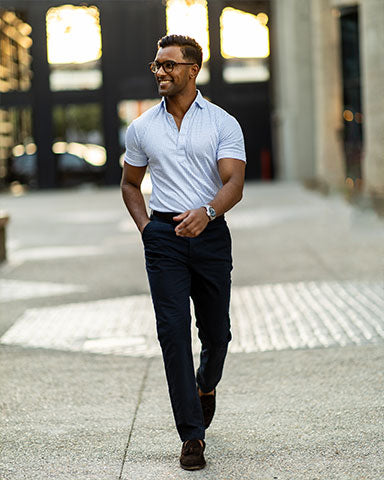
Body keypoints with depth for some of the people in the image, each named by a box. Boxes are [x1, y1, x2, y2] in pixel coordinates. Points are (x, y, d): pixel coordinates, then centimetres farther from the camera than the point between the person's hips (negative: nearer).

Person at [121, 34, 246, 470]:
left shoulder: (223, 123, -1)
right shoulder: (141, 128, 8)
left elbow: (234, 182, -12)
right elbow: (130, 184, 20)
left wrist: (206, 211, -31)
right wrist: (146, 226, 4)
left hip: (210, 233, -1)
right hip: (164, 237, 1)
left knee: (216, 331, 9)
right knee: (173, 332, -8)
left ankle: (206, 385, 44)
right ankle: (192, 436, -4)